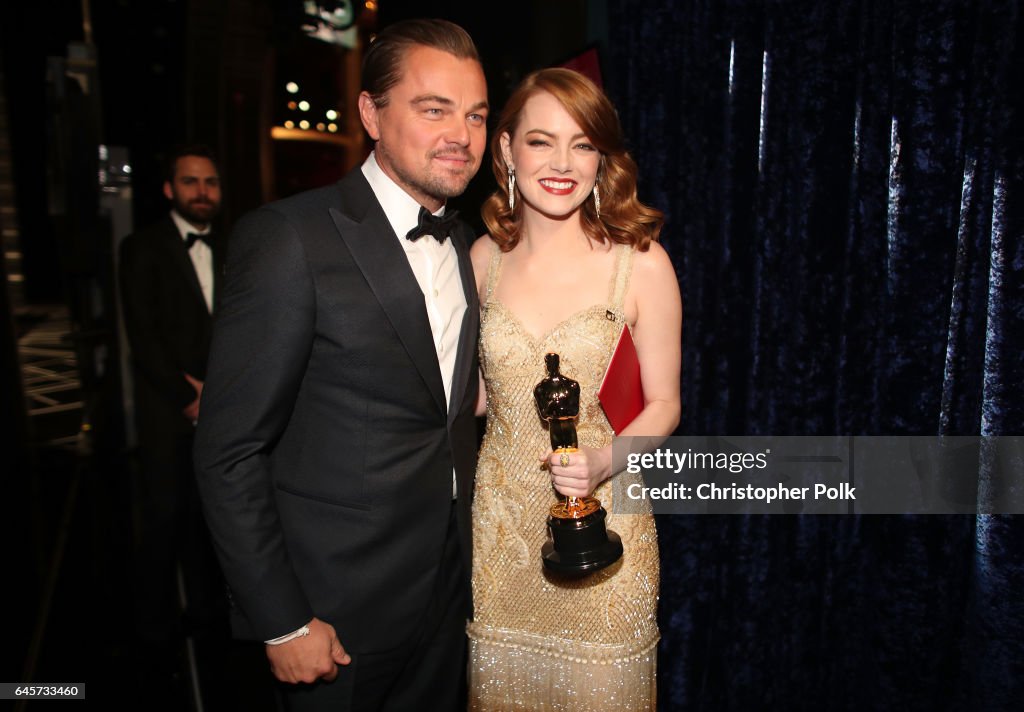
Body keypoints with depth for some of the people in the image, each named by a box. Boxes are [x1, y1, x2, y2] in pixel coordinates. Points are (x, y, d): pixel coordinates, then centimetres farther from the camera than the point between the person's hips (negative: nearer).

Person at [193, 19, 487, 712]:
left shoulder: (466, 244, 3)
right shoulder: (288, 238, -18)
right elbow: (230, 452, -17)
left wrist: (467, 569, 9)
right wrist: (283, 622, -14)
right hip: (337, 612, -6)